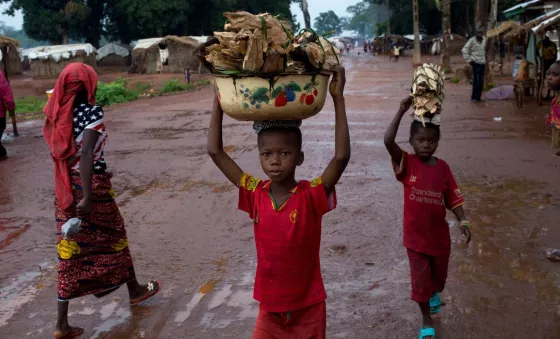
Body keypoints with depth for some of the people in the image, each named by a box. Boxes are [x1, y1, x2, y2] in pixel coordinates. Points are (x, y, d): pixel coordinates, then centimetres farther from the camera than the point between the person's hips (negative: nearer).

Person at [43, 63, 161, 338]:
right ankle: (135, 290, 38)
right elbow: (86, 153, -26)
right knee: (114, 237, 16)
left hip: (64, 188, 6)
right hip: (91, 185, -6)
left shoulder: (59, 114, 4)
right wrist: (88, 196, -28)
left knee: (70, 248, 8)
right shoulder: (91, 112, -15)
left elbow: (60, 152, 2)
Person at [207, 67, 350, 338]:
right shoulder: (256, 194, -8)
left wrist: (338, 99, -32)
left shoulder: (312, 195, -16)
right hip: (270, 306, 2)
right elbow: (215, 151, -9)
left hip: (308, 306, -2)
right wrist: (219, 100, -12)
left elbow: (342, 156, -31)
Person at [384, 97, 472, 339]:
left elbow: (453, 198, -1)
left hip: (439, 234, 3)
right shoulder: (407, 164, -14)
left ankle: (434, 293, 58)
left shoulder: (442, 167, -6)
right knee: (420, 280, 6)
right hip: (415, 236, -3)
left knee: (439, 276, 23)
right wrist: (402, 111, -33)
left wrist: (463, 222, -13)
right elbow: (388, 141, -30)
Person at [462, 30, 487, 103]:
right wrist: (468, 59, -11)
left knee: (481, 82, 7)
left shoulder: (484, 39, 10)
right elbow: (465, 49, -10)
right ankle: (474, 97, -3)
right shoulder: (472, 40, -7)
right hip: (475, 63, -6)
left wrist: (485, 58, 16)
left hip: (482, 63, 6)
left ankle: (478, 97, 14)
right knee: (476, 80, -9)